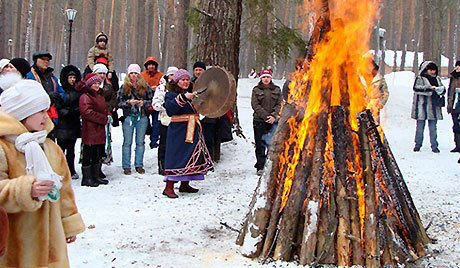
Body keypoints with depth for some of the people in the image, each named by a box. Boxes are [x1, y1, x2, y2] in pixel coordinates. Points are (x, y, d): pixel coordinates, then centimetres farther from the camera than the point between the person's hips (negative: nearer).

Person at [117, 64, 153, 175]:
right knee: (127, 142, 3)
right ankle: (126, 166, 9)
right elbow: (119, 102, 1)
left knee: (140, 142, 8)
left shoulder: (145, 86, 5)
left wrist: (144, 103, -12)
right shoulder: (124, 87, 3)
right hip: (128, 117, -1)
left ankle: (139, 165, 17)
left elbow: (152, 100, 6)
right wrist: (128, 102, -15)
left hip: (142, 117, 1)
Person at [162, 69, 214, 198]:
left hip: (192, 131, 8)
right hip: (178, 131, -8)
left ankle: (185, 185, 22)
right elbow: (169, 109, -26)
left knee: (191, 157, 11)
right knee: (177, 157, -11)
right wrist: (183, 98, -33)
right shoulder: (171, 94, -7)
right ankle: (169, 187, -10)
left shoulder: (191, 93, 17)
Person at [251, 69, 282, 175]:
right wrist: (266, 116, -13)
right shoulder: (256, 90, 5)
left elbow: (280, 104, 4)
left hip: (273, 121, 2)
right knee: (260, 144, -4)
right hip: (259, 121, -1)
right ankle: (260, 167, 0)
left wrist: (274, 116, -13)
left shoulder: (276, 90, 11)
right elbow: (255, 105, -4)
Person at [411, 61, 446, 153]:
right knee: (420, 126, 1)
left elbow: (443, 89, 16)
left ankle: (434, 146, 8)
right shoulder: (420, 78, 0)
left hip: (434, 107, 4)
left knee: (433, 127, 5)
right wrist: (429, 88, -25)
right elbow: (416, 88, -16)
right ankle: (418, 145, 10)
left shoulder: (437, 79, 17)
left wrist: (441, 90, -8)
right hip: (422, 106, -4)